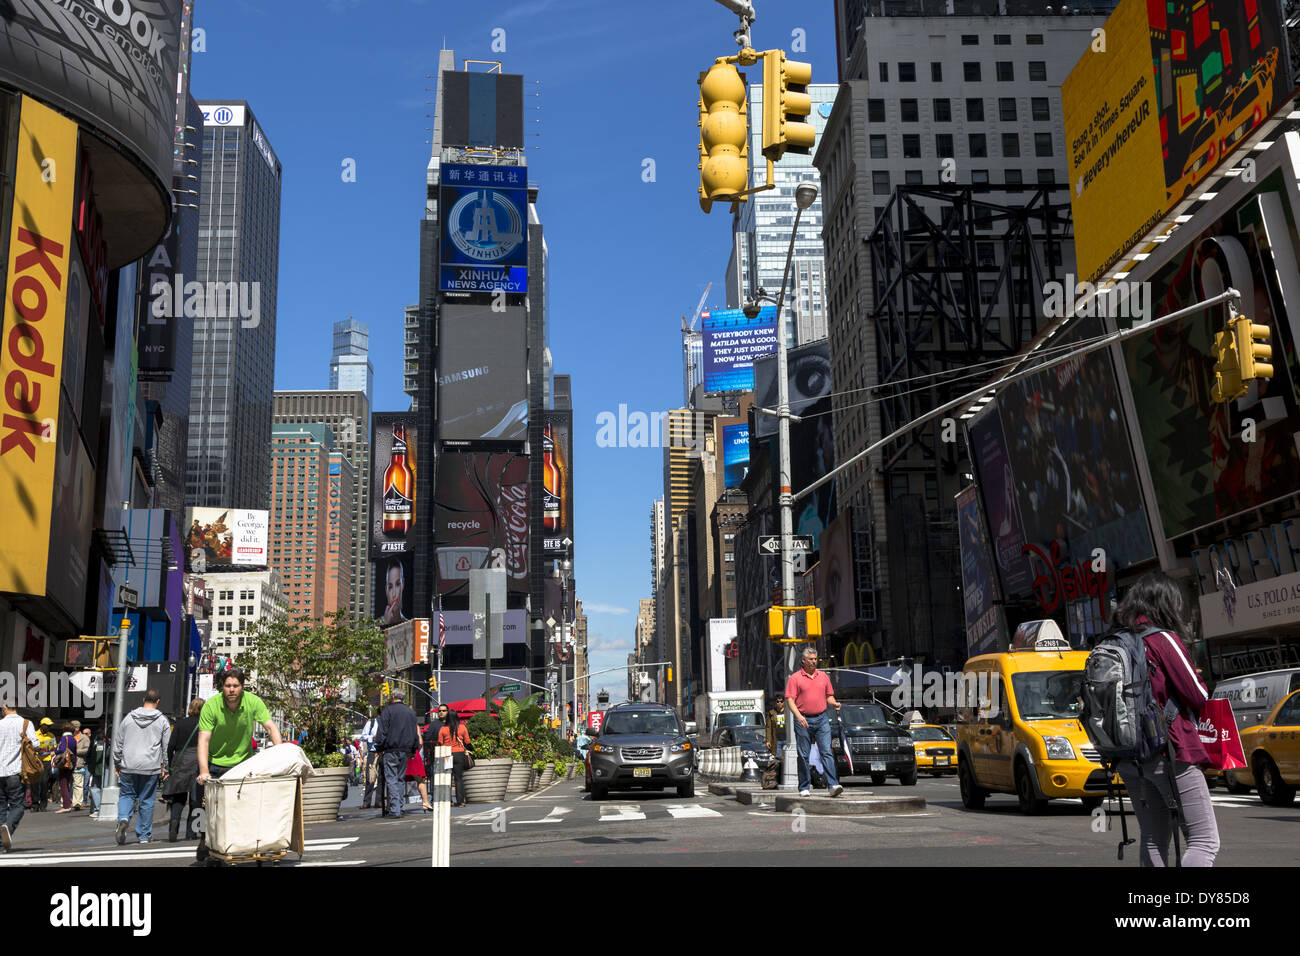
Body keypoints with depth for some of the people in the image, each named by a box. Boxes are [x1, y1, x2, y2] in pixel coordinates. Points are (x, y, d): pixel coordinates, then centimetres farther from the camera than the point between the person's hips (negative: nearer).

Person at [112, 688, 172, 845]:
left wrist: (117, 764, 20)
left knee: (127, 795, 15)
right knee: (146, 800, 7)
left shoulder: (128, 718, 6)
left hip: (128, 767, 1)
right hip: (150, 767, -1)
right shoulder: (162, 721, 1)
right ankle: (144, 835, 12)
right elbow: (167, 747, 3)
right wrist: (165, 768, 11)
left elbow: (117, 743, 10)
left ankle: (123, 819, -13)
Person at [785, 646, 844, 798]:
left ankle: (833, 785, -14)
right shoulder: (795, 678, 0)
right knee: (804, 755, 2)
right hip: (803, 720, -2)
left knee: (826, 751, -8)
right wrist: (798, 716, -20)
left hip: (822, 719, 2)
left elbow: (829, 696, 20)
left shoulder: (823, 676, 13)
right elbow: (790, 700, -6)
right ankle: (805, 787, 11)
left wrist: (834, 703, -3)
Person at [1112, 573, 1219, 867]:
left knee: (1153, 838, 17)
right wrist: (1200, 685, 11)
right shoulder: (1164, 639, -11)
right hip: (1169, 753, -7)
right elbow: (1197, 697, -9)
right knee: (1205, 840, -2)